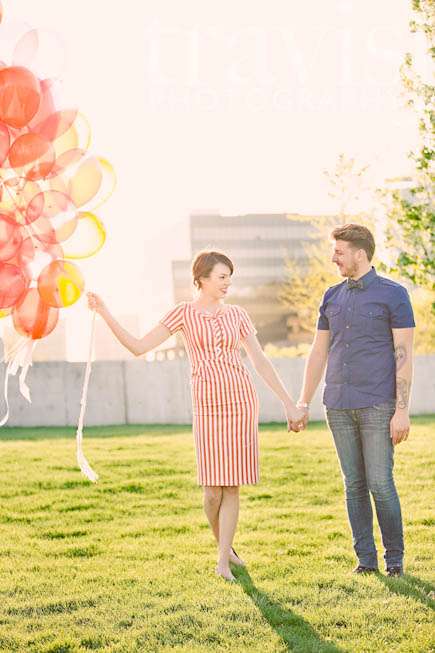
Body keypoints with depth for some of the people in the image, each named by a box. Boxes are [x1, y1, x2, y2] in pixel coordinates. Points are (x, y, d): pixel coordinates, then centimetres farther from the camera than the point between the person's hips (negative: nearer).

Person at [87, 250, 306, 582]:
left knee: (232, 485, -2)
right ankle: (225, 547, 24)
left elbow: (262, 362, 9)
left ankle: (223, 563, 5)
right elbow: (138, 346, -1)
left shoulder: (237, 314, 9)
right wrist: (104, 313, -8)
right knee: (213, 488, -4)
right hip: (208, 406, -1)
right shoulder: (184, 312, 3)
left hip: (242, 402, 1)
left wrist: (290, 404, 6)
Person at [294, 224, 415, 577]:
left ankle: (395, 558, 8)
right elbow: (318, 353, 15)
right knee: (354, 485, 7)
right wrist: (303, 404, 11)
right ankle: (366, 558, 14)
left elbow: (404, 355, -7)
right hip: (339, 407, 5)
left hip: (377, 406, -5)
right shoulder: (332, 297, 12)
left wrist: (402, 410, -13)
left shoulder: (393, 294, -3)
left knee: (380, 484, -5)